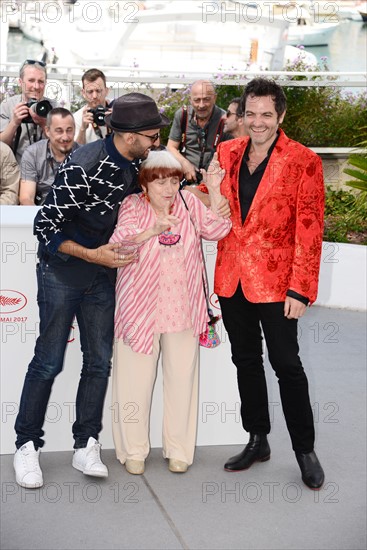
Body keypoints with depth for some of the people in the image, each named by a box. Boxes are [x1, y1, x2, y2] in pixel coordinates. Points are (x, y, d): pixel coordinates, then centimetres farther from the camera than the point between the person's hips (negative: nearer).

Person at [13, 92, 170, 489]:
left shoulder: (131, 163, -2)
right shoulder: (82, 168, -24)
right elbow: (45, 227, -18)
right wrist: (91, 255, -22)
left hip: (101, 272, 6)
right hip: (61, 271, -6)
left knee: (99, 361, 5)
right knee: (49, 360, 0)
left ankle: (85, 446, 16)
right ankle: (27, 445, 13)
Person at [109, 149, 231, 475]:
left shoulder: (188, 203, 2)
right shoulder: (133, 207, -5)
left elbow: (216, 229, -7)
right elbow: (118, 246, -17)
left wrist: (214, 191, -17)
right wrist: (152, 230, -31)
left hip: (183, 311, 2)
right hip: (140, 310, -2)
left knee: (182, 380, 9)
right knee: (135, 381, 5)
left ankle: (179, 450, 23)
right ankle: (133, 450, 21)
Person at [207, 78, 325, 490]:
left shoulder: (303, 161, -7)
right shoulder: (227, 153, 6)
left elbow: (309, 230, -10)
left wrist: (301, 289, -14)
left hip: (276, 280, -5)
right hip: (232, 277, 5)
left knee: (286, 364, 1)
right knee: (246, 360, 14)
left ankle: (305, 451, 16)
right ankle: (258, 441, 29)